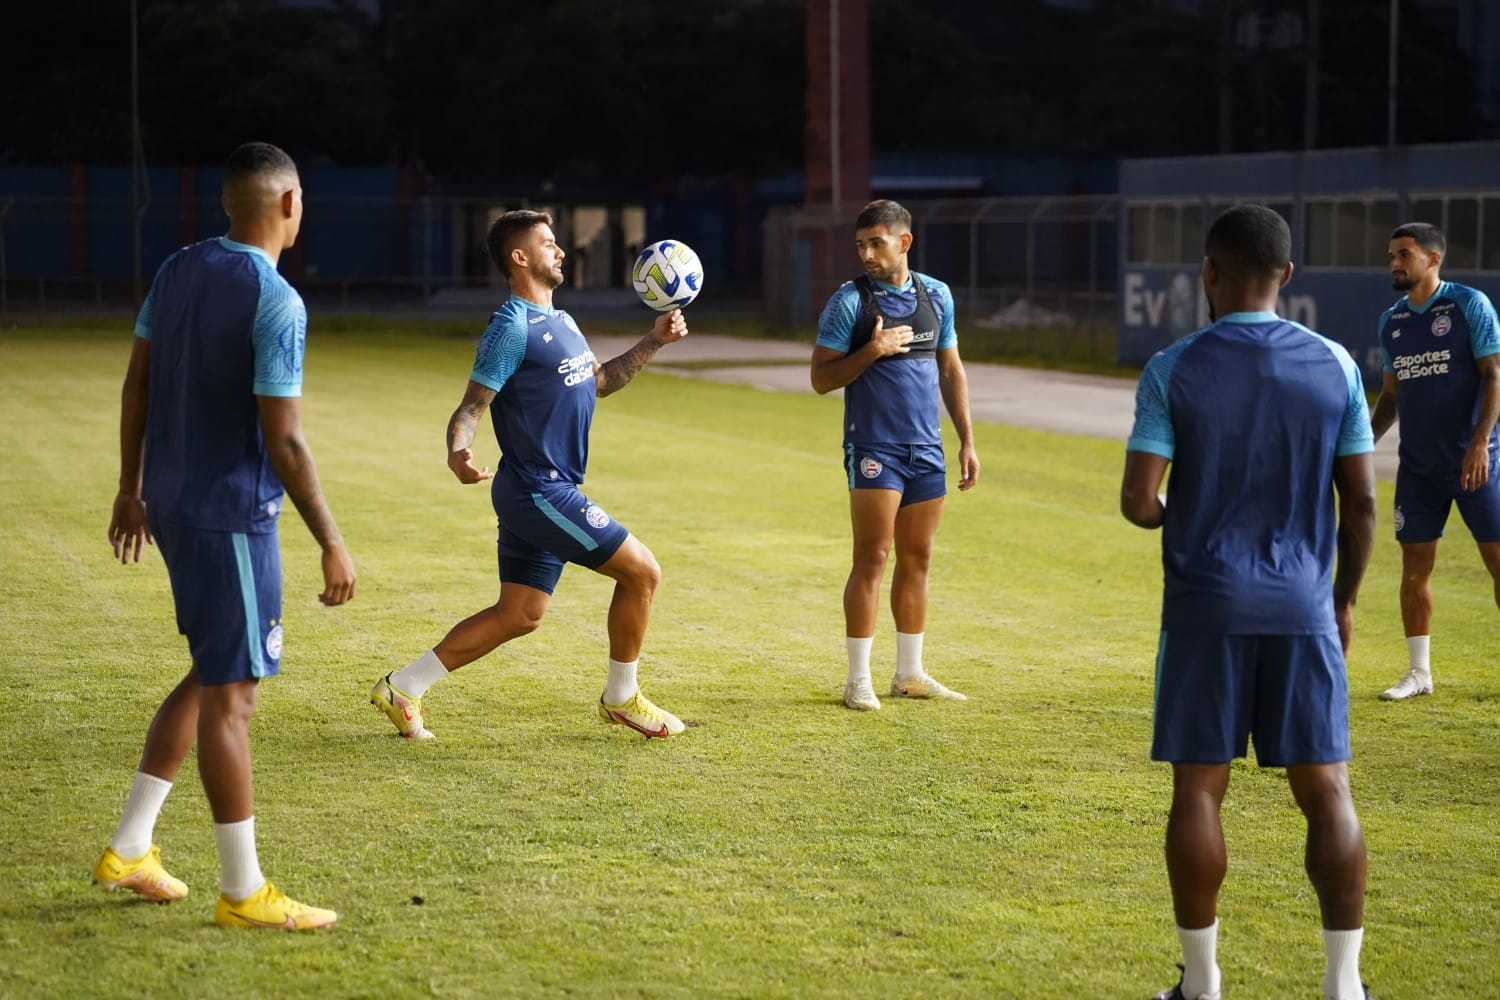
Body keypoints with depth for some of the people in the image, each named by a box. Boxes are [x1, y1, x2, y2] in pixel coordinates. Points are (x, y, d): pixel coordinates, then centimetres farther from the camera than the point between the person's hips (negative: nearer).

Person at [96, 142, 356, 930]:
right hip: (233, 514, -8)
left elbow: (136, 384, 11)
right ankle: (243, 893, 6)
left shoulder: (177, 270, 6)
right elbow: (283, 440, -20)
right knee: (230, 695, -2)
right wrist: (331, 543, -14)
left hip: (173, 503, 8)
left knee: (213, 675, 20)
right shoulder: (277, 304, -18)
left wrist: (133, 488, 20)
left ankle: (130, 848, 22)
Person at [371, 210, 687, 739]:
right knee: (641, 571, -5)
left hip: (549, 491, 10)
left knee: (518, 616, 11)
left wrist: (652, 342, 19)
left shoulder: (560, 322, 15)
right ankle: (621, 699, 10)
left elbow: (599, 380, 29)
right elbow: (472, 404, -17)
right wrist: (457, 452, -37)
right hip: (539, 492, -10)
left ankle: (403, 688, 14)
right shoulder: (513, 327, -14)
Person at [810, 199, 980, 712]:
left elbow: (950, 370, 16)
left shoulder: (936, 295, 9)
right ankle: (858, 680, -1)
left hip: (927, 448, 5)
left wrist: (967, 442, 12)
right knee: (872, 559, -6)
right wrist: (872, 351, -18)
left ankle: (910, 674, 18)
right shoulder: (849, 301, -5)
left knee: (916, 559, 9)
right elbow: (821, 378, -4)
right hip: (873, 448, -5)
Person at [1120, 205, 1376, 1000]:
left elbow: (1137, 503, -10)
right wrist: (1344, 599, 15)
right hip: (1304, 606, 2)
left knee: (1198, 787, 6)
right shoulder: (1334, 366, 1)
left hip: (1207, 605, -2)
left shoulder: (1173, 370, -6)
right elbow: (1361, 501, 2)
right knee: (1326, 790, 5)